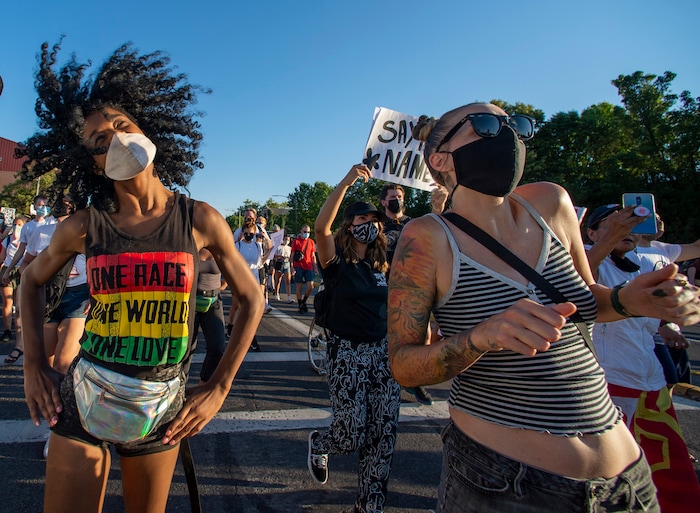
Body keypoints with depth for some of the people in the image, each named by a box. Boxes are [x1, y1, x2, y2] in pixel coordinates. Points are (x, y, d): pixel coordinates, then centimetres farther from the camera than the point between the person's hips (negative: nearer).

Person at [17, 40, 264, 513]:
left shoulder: (200, 220, -11)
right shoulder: (84, 227, -6)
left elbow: (252, 300, -3)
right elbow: (32, 281, 14)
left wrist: (219, 390, -5)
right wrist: (34, 363, 4)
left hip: (161, 407, 0)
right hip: (83, 398, 1)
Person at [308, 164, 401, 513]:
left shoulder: (383, 265, 6)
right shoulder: (338, 262, -9)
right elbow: (321, 227, -27)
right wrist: (347, 181, -33)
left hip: (384, 352, 5)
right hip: (347, 353, -5)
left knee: (383, 434, 6)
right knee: (353, 435, 0)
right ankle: (319, 444, 37)